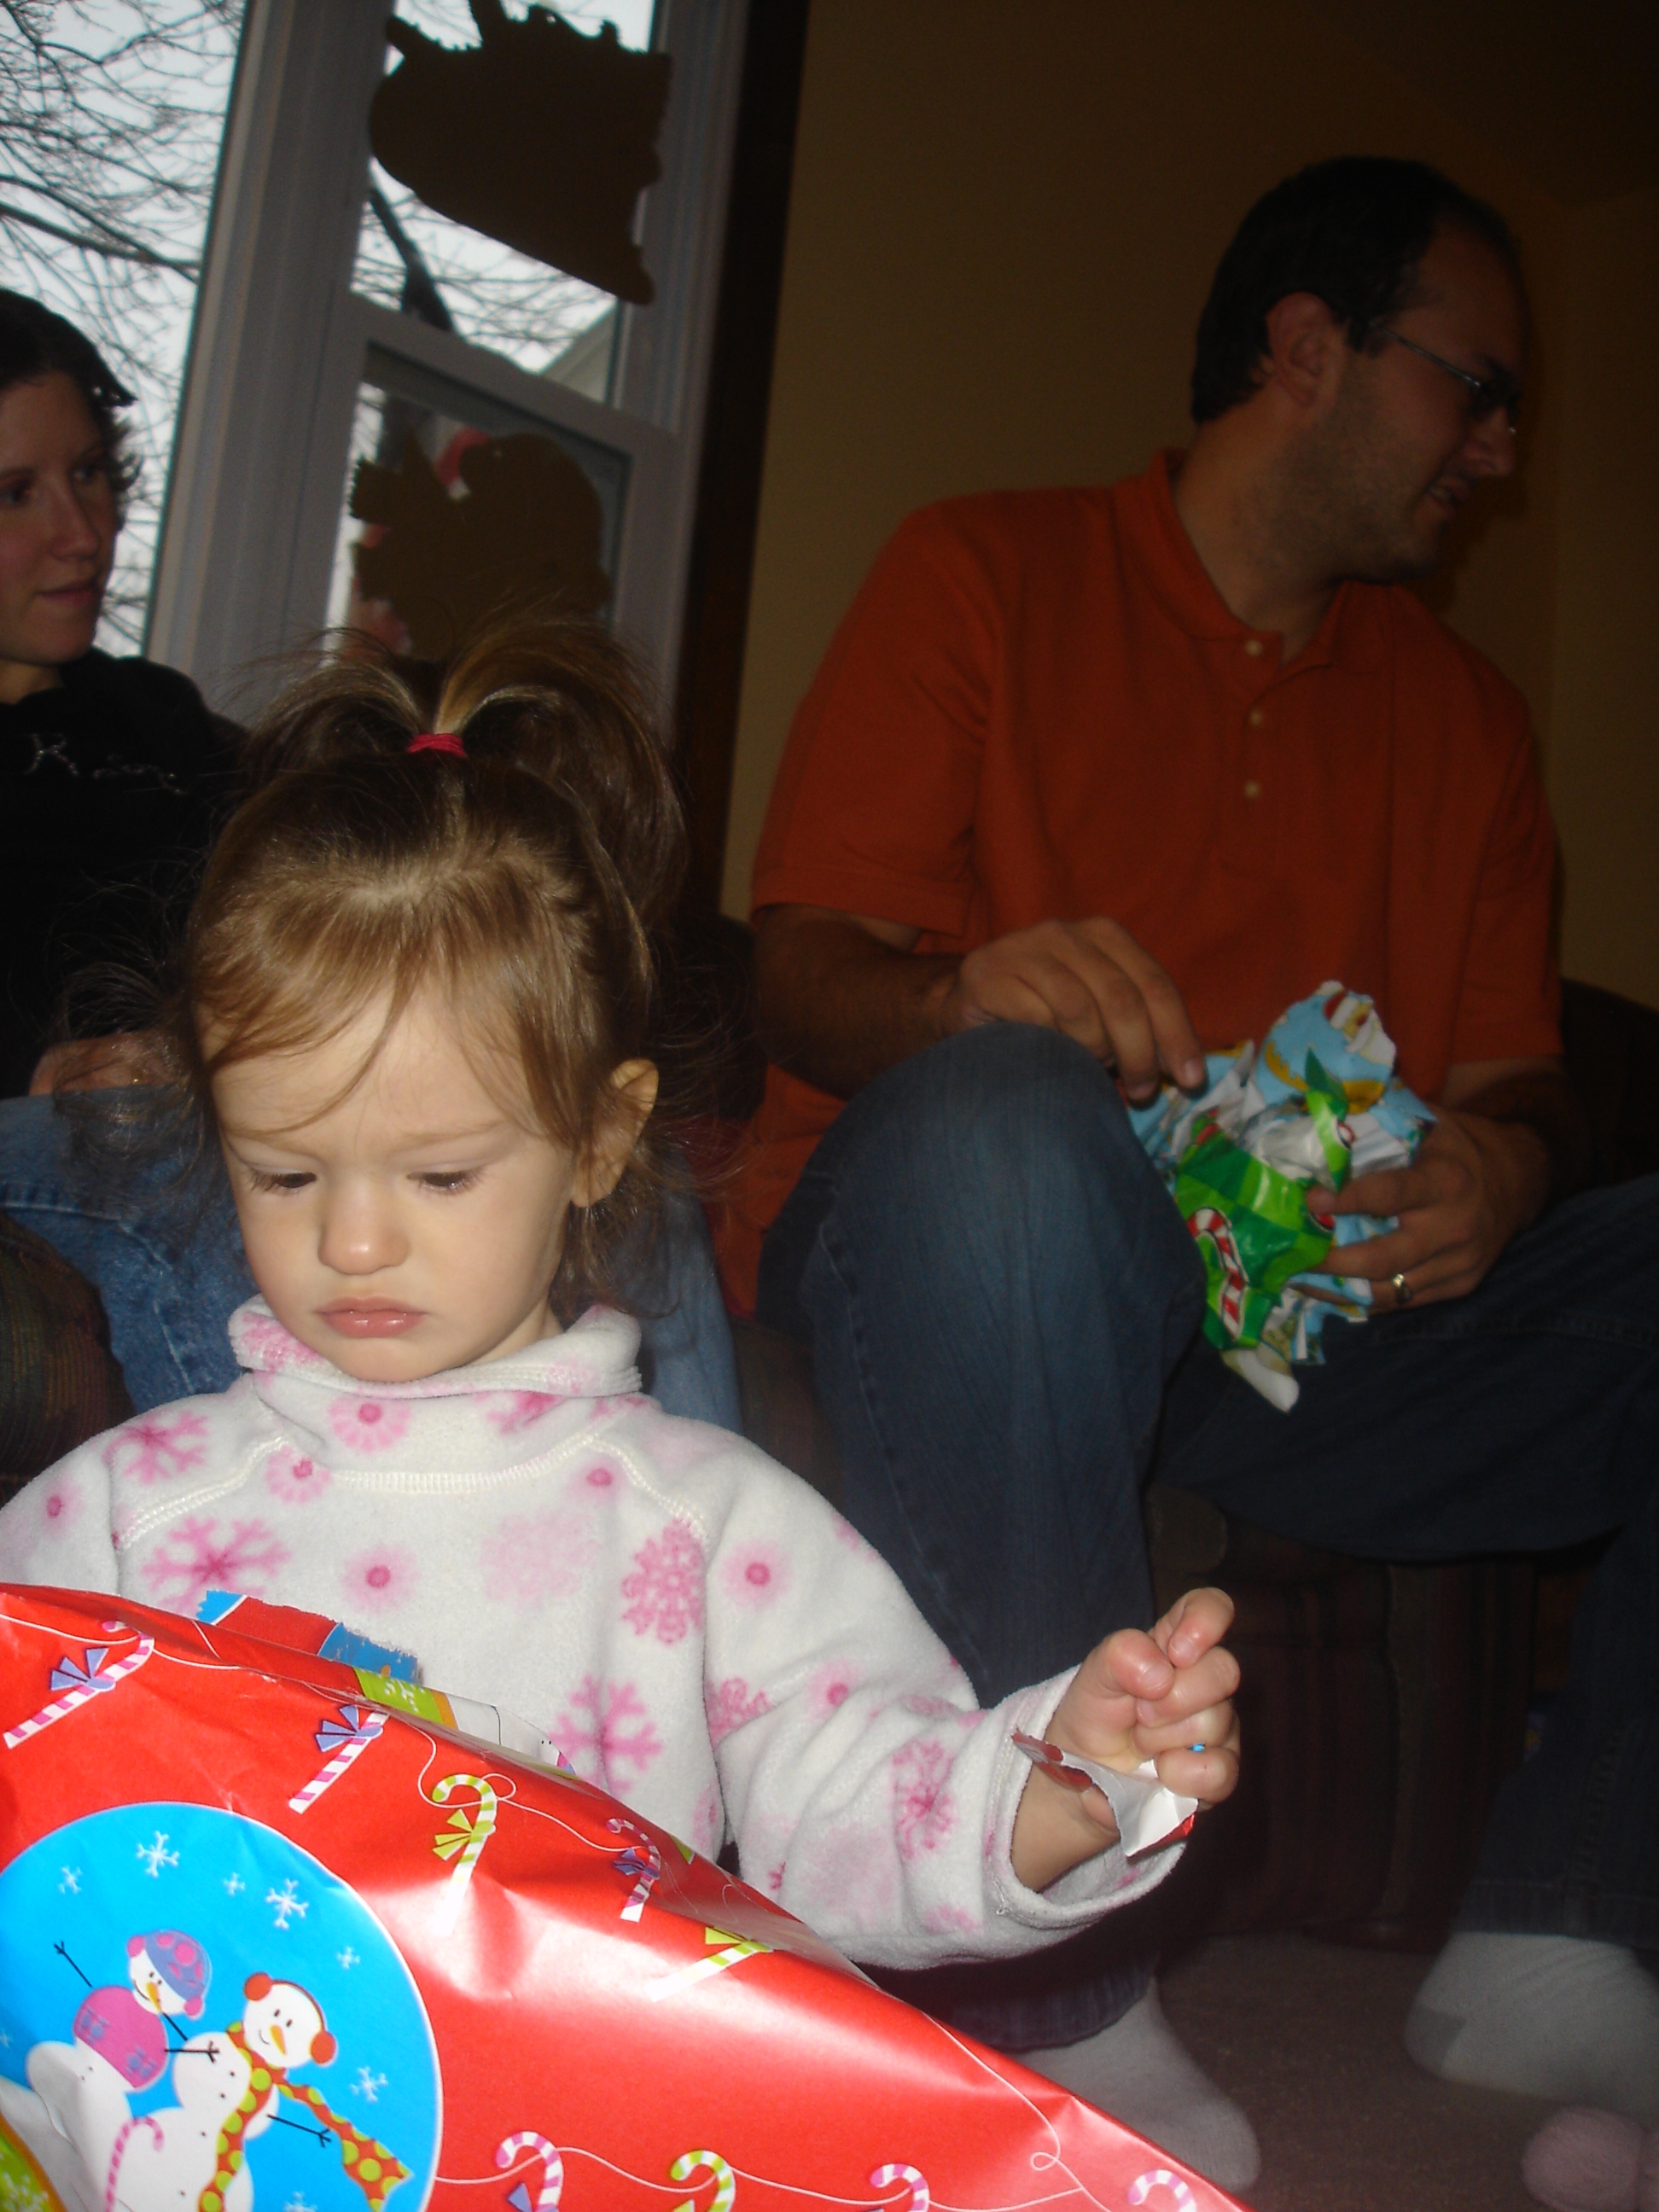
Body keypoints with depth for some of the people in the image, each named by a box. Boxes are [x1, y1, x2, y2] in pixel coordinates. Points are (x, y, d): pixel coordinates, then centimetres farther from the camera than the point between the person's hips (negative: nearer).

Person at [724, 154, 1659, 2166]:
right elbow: (801, 973, -2)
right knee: (1006, 1122, -39)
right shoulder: (982, 576, 7)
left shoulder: (1465, 717, 20)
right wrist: (966, 994, -26)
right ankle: (1058, 2008, -29)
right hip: (974, 1235, -4)